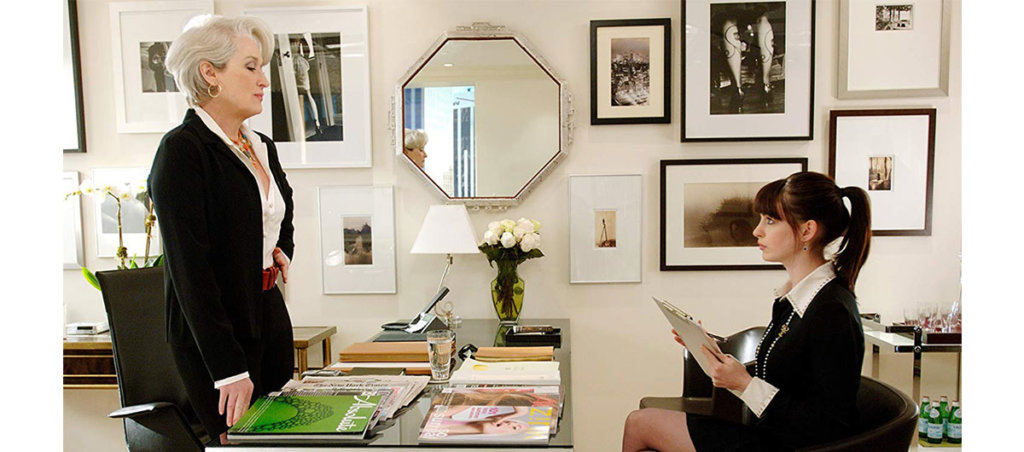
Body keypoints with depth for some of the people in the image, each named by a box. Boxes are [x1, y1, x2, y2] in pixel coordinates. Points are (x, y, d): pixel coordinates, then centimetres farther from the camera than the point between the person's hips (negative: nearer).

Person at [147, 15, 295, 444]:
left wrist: (282, 252, 10)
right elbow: (190, 268, -19)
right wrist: (228, 369, -22)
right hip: (212, 330, -7)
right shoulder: (182, 150, -14)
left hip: (270, 318, 8)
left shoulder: (262, 147, 10)